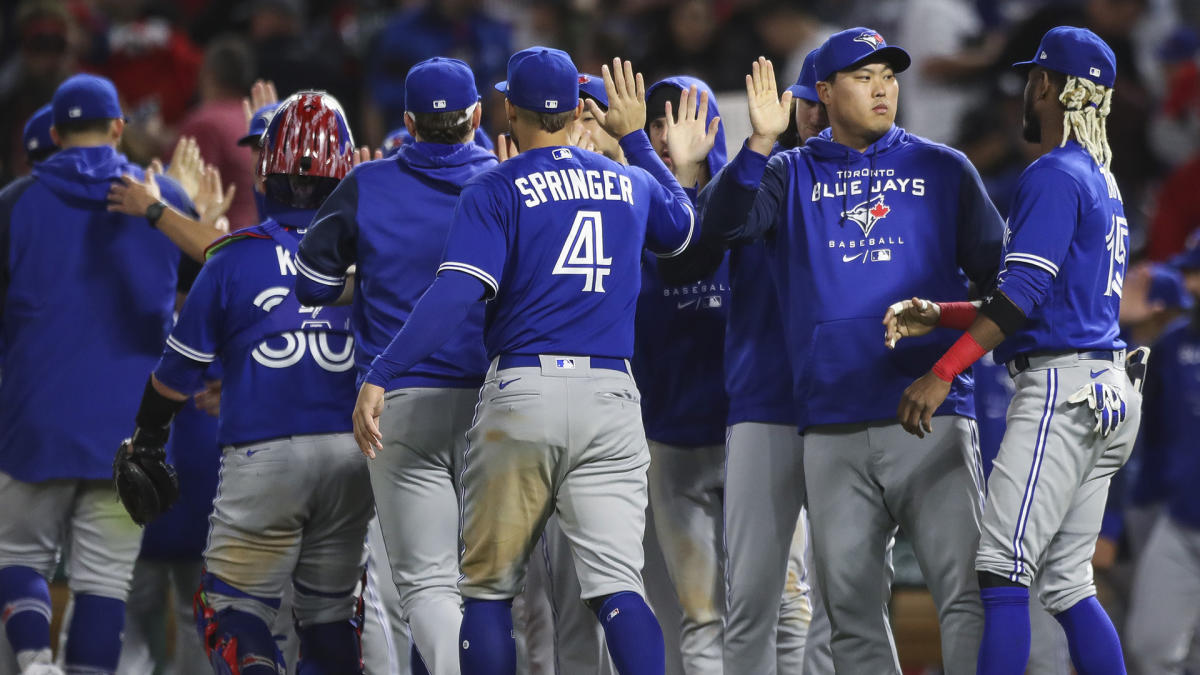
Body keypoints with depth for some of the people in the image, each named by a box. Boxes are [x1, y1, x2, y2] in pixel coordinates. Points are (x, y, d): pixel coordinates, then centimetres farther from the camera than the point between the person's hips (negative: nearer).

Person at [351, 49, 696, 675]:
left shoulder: (496, 190, -1)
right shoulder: (629, 184, 12)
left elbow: (455, 293, -15)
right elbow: (680, 228, 36)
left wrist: (379, 376, -19)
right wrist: (635, 138, 44)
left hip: (522, 392, -3)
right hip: (611, 395, 3)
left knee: (489, 588, 7)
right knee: (616, 585, -5)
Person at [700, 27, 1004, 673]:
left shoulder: (941, 169, 12)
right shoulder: (791, 176, 12)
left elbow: (995, 269, 13)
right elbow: (723, 224, -6)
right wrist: (760, 144, -19)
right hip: (833, 430, 1)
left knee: (964, 589, -11)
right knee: (850, 600, 4)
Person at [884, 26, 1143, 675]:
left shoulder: (1054, 176, -9)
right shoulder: (1101, 181, 22)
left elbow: (1023, 293, -18)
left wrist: (943, 372, -22)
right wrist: (939, 315, 17)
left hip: (1062, 388, -10)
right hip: (1110, 394, 10)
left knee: (1003, 567, -14)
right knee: (1066, 582, 10)